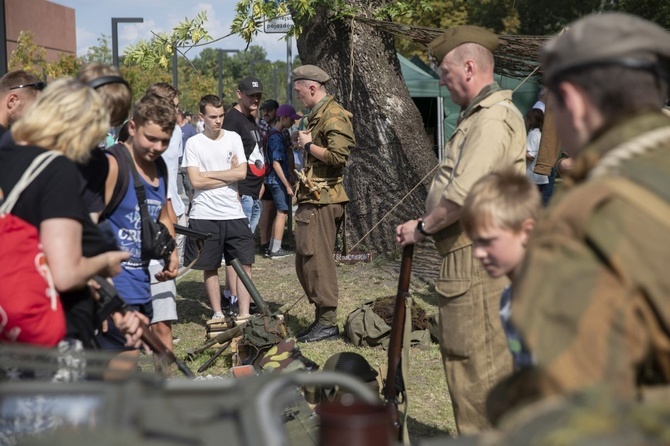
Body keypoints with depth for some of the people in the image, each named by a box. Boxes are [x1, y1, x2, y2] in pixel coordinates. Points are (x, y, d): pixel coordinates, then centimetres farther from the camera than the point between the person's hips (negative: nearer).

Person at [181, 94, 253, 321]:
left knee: (244, 263, -3)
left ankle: (244, 314, 2)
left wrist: (209, 174, -6)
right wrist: (228, 175, -5)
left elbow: (242, 173, -3)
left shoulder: (234, 138, 7)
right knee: (210, 267, 7)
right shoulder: (193, 143, 0)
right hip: (204, 216, -2)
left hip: (234, 214, 2)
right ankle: (217, 314, 19)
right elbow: (196, 181, -9)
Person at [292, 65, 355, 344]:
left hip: (323, 200, -11)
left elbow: (338, 155, -24)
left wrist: (308, 145, -13)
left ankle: (328, 323, -1)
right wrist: (305, 145, 11)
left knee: (317, 260, -8)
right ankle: (320, 319, 21)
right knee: (304, 261, 13)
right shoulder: (316, 114, 20)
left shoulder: (334, 116, -13)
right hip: (311, 198, 11)